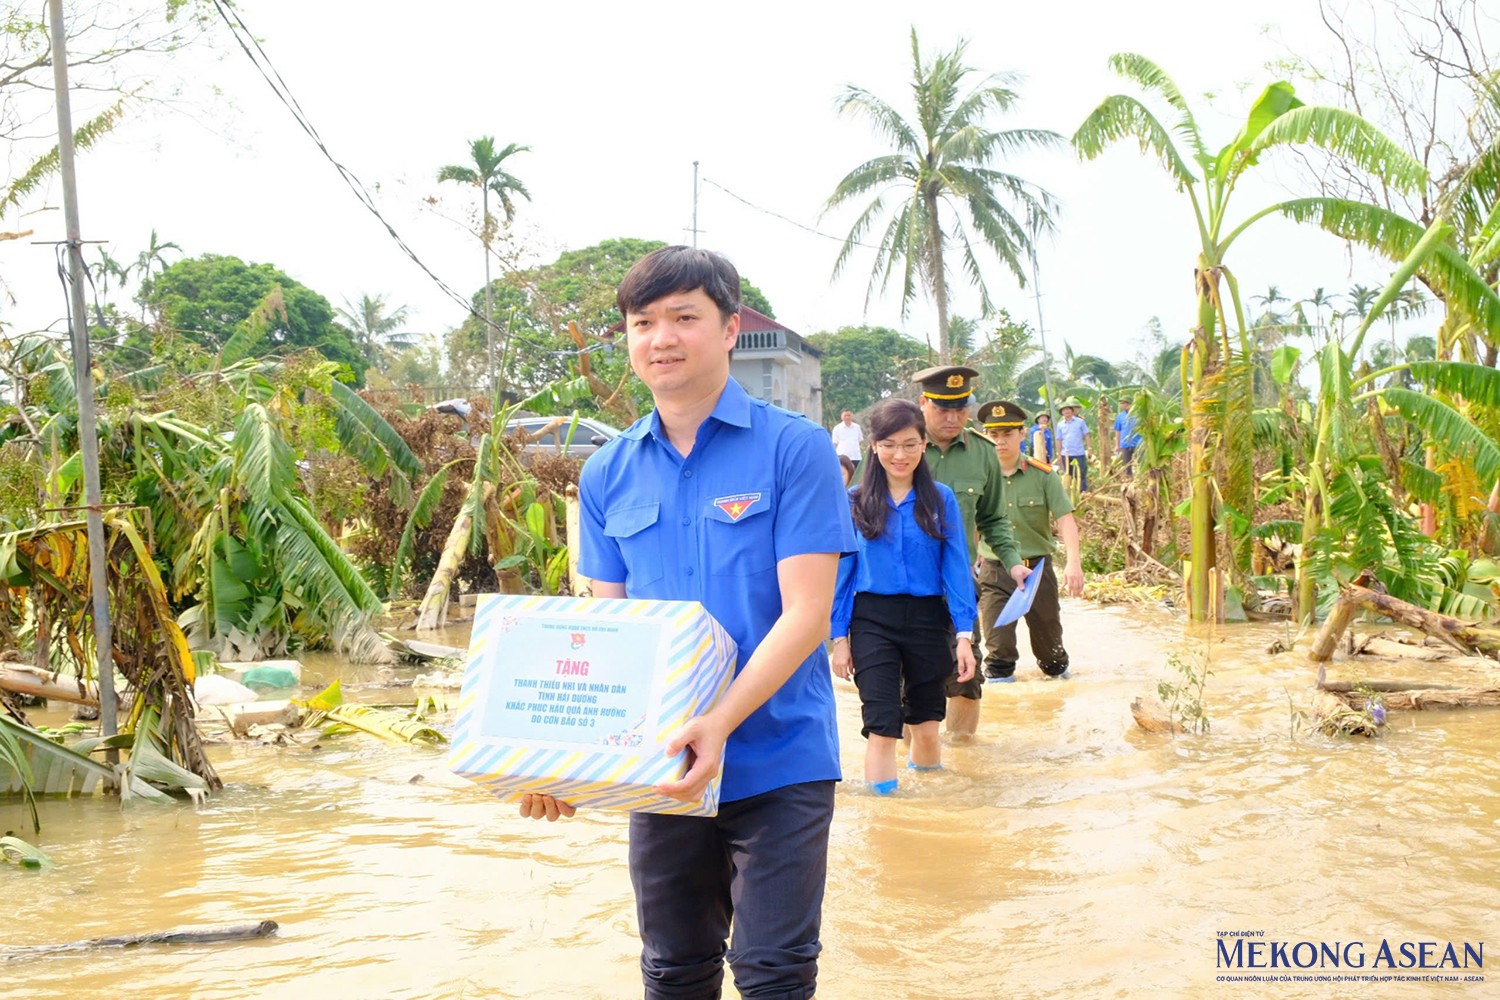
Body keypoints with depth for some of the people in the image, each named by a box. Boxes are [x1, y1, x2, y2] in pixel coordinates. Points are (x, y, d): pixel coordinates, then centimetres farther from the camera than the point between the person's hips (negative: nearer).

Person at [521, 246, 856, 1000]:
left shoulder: (794, 448, -8)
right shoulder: (607, 474, 5)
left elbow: (805, 613, -14)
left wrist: (721, 723, -27)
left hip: (777, 761, -4)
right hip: (659, 768, 4)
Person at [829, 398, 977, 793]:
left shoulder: (941, 500, -1)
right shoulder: (855, 501, -1)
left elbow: (956, 568, -2)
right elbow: (842, 571, 2)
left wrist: (964, 634, -8)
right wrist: (839, 636, 0)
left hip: (927, 619, 1)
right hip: (872, 621, -1)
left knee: (926, 726, 14)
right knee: (882, 725, -5)